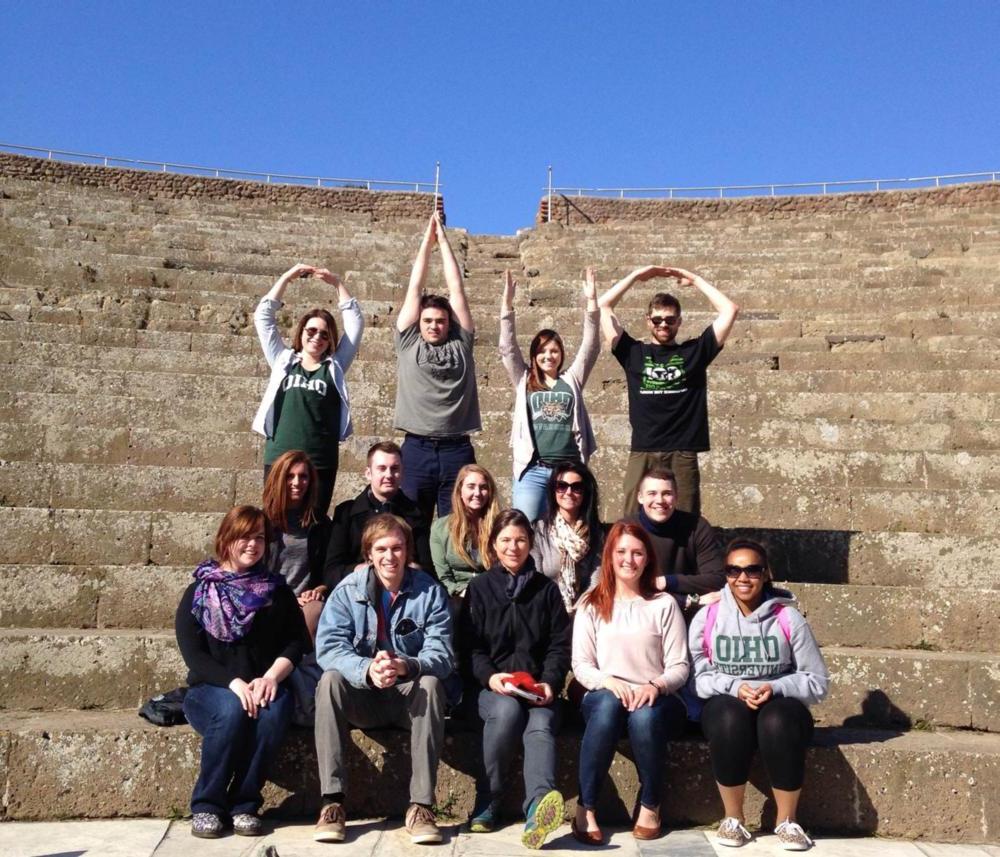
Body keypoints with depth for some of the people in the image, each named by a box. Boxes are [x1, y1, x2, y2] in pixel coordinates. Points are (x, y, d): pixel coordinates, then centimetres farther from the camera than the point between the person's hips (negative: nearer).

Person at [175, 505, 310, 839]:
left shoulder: (278, 591, 12)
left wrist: (271, 677, -17)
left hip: (264, 687, 1)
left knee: (274, 709, -32)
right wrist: (234, 682, -21)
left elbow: (295, 642, 3)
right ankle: (207, 805, -18)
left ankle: (244, 804, -19)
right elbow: (193, 654, -6)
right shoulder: (198, 593, 5)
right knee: (231, 709, -34)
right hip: (210, 689, -1)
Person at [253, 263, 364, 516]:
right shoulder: (283, 361, 14)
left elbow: (355, 322, 10)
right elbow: (263, 316, 12)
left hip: (321, 463, 0)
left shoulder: (335, 367, 12)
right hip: (279, 459, 0)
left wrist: (337, 283, 9)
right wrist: (287, 277, 9)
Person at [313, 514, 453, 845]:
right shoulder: (348, 591, -4)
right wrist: (367, 670, -37)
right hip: (360, 697, 1)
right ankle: (332, 800, -28)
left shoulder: (429, 591, -6)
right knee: (330, 679, -28)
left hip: (409, 696, 0)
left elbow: (441, 655, -15)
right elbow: (329, 648, -17)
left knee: (431, 683, -31)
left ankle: (421, 805, -29)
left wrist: (405, 666, -38)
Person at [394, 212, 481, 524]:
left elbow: (456, 289, 10)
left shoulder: (460, 344, 10)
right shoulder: (408, 343, 9)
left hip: (457, 450, 0)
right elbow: (415, 289, 10)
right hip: (417, 449, 0)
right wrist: (426, 241, 14)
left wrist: (444, 241, 14)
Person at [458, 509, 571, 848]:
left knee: (541, 725, -32)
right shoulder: (479, 588, 12)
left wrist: (550, 683, -8)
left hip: (537, 688, 1)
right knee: (507, 709, -35)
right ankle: (487, 802, -22)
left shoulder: (547, 589, 15)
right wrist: (490, 677, -15)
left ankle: (537, 809, -56)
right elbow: (470, 646, 4)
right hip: (493, 687, 0)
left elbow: (560, 645, 10)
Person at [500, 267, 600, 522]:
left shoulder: (572, 379, 13)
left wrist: (592, 302, -4)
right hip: (533, 470, -1)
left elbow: (591, 347, 5)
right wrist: (507, 303, -7)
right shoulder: (523, 380, 11)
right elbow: (508, 348, 3)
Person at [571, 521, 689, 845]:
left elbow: (679, 667, 2)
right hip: (604, 696, 0)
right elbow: (580, 665, 3)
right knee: (609, 704, -36)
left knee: (644, 715, -35)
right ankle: (585, 808, -26)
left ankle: (650, 805, -9)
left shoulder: (664, 604, 7)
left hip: (655, 700, 0)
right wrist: (608, 681, -18)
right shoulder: (591, 604, 9)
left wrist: (656, 686, -19)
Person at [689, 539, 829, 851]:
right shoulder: (706, 618, -2)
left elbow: (818, 682, -1)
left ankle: (787, 821, -11)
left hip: (781, 706, 0)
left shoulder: (788, 618, -4)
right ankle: (733, 819, -13)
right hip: (727, 706, 0)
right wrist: (735, 687, -19)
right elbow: (698, 678, -2)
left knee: (777, 721, -35)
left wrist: (775, 688, -16)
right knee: (730, 718, -34)